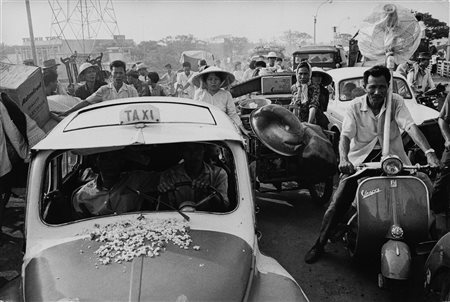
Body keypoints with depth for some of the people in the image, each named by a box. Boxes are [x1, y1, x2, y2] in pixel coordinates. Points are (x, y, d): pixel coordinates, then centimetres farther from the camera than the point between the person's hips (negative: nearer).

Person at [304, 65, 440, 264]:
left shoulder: (396, 102, -5)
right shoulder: (356, 106, -5)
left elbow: (410, 127, -18)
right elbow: (345, 135, -14)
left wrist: (429, 152, -35)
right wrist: (344, 159, -34)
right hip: (360, 159, -1)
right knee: (339, 201, -13)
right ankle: (319, 244, 1)